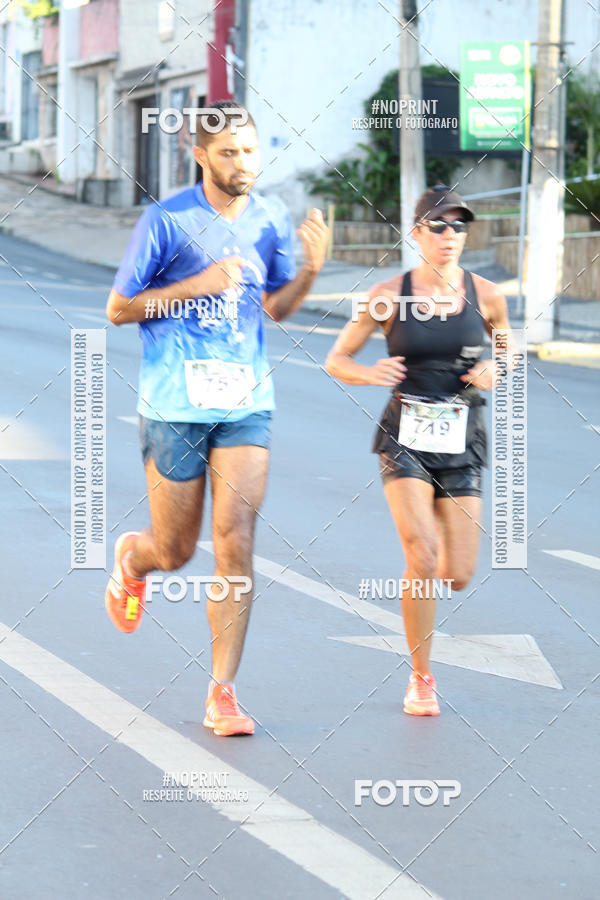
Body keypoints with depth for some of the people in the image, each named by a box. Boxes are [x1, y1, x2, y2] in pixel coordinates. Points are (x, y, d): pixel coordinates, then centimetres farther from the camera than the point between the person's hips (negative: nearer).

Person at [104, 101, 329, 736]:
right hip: (175, 406, -2)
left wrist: (311, 270, -5)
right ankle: (132, 556, 45)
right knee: (176, 551, 7)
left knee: (235, 545, -9)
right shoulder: (165, 220, -9)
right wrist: (197, 285, -17)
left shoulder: (271, 219, 4)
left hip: (245, 405, 3)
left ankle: (222, 695, -3)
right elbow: (118, 308, -4)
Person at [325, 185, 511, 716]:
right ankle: (421, 679, -3)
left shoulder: (485, 295, -1)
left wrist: (495, 369, -5)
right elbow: (336, 360, 2)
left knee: (459, 576, -2)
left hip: (461, 444, 2)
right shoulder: (390, 295, -5)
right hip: (405, 439, -2)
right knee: (423, 558, -19)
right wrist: (370, 374, -18)